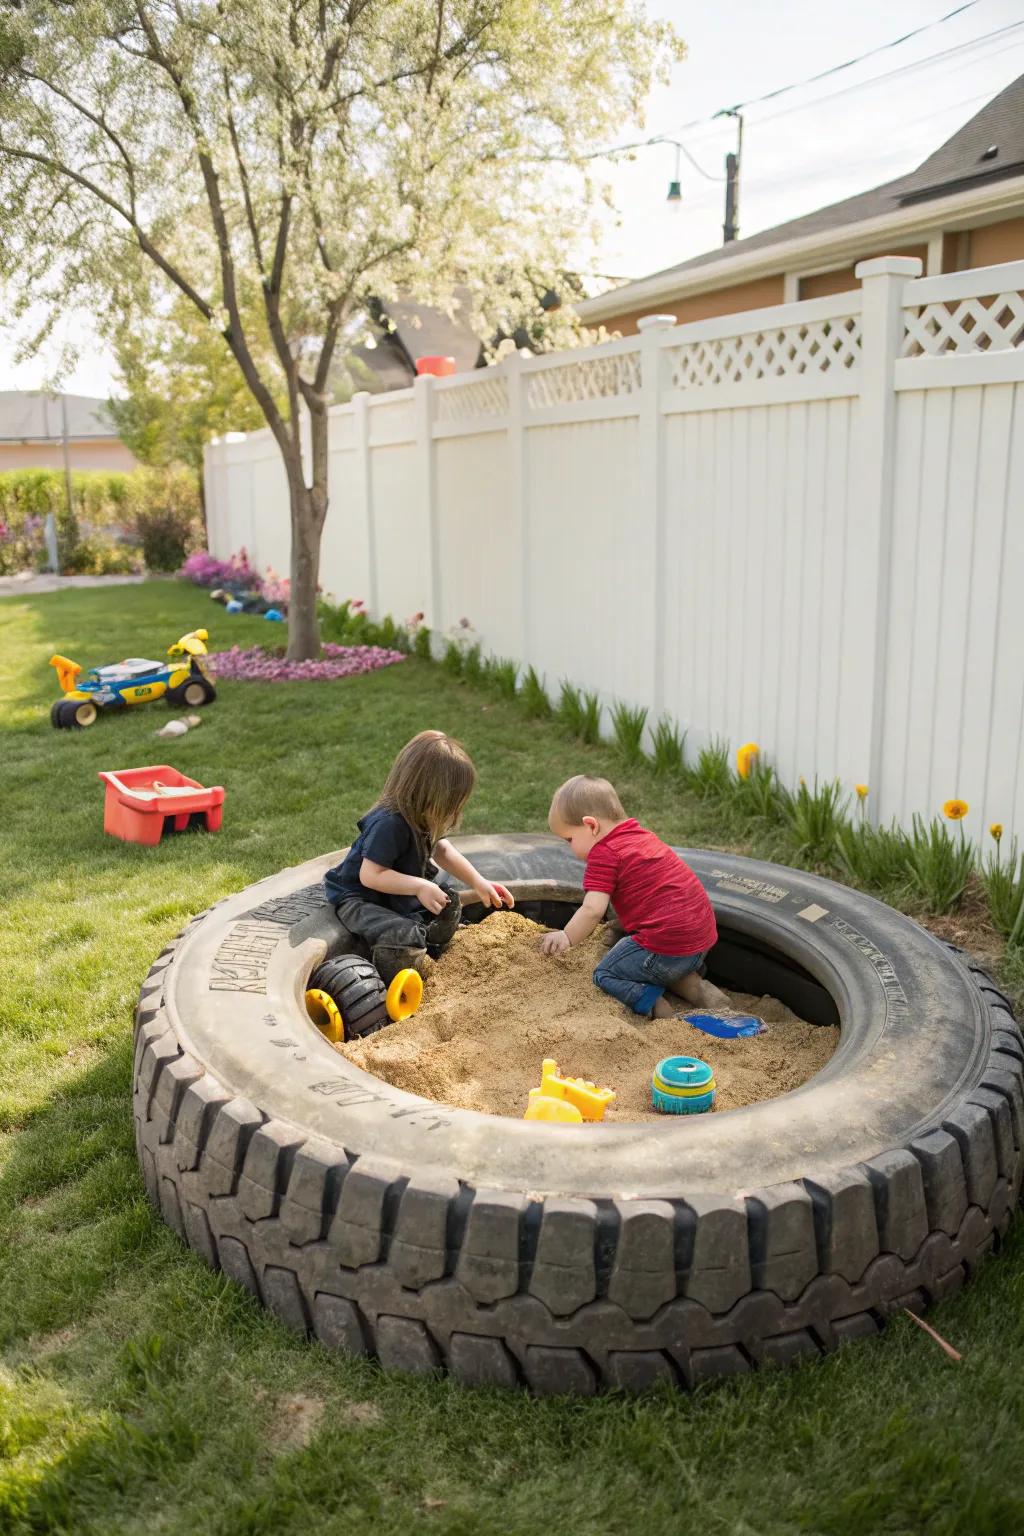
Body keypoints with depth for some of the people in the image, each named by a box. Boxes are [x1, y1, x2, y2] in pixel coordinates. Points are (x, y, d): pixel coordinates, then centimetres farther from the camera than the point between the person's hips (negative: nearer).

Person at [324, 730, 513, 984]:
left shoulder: (420, 817, -6)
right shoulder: (389, 824, -34)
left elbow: (442, 850, 9)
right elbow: (370, 875, -35)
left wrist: (479, 883, 4)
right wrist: (419, 886, -38)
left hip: (398, 894, 10)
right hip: (359, 899, -10)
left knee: (448, 898, 17)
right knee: (402, 937, -31)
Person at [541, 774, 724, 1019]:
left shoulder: (604, 854, -9)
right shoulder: (641, 835, 17)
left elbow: (593, 910, -17)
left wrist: (566, 937, 0)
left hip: (667, 946, -8)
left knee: (605, 975, 7)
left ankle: (657, 1006, -16)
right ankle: (695, 986, 7)